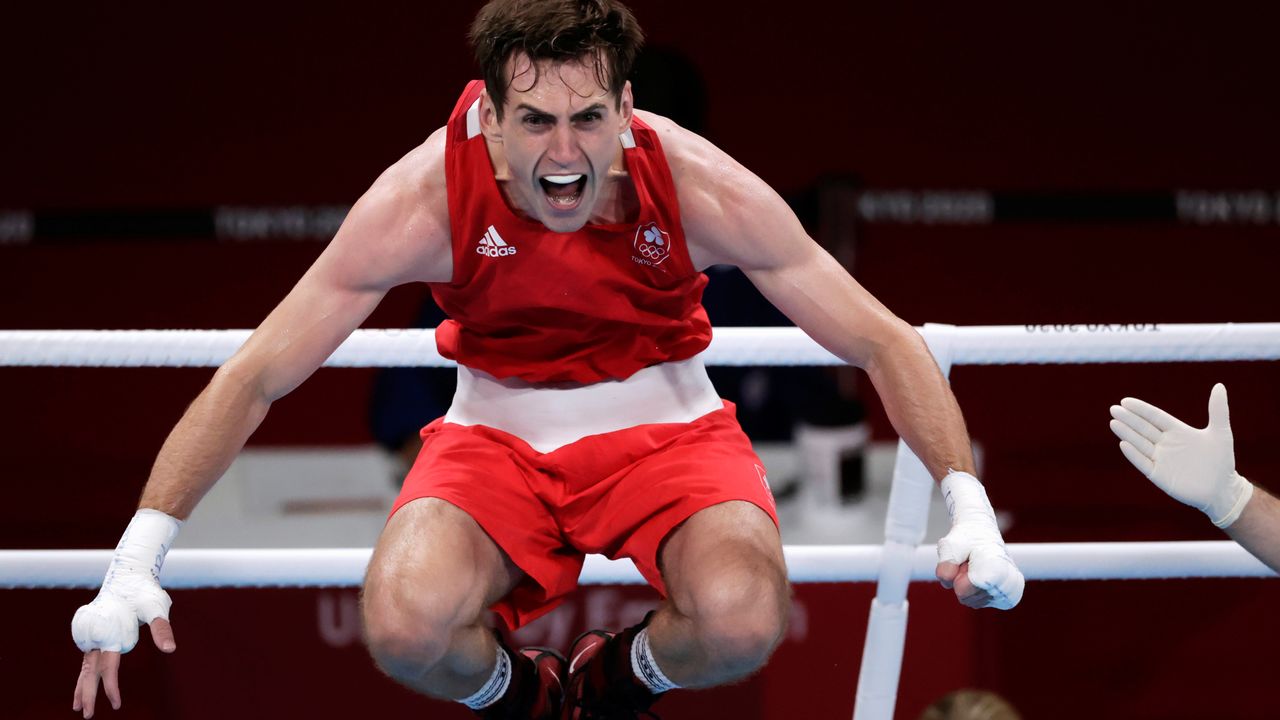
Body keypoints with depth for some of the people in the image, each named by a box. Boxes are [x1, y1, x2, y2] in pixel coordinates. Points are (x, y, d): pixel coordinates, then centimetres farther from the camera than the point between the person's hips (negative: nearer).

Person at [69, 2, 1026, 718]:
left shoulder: (702, 189, -23)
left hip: (666, 429, 0)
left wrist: (970, 509, -26)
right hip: (497, 434, 0)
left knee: (741, 620, -33)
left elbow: (882, 342, -13)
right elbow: (256, 376, -18)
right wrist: (137, 560, -25)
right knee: (404, 624, -33)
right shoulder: (422, 202, -24)